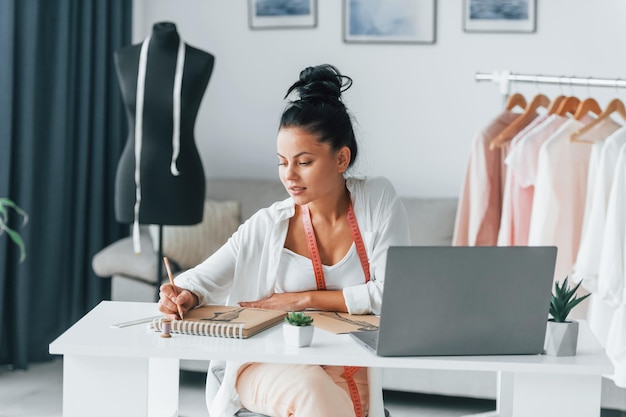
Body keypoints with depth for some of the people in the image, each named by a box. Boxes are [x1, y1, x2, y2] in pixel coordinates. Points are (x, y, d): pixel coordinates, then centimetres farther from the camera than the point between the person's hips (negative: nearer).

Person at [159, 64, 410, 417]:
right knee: (310, 388, -34)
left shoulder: (379, 201, -4)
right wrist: (185, 296, -23)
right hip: (269, 366, 0)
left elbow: (391, 293, -9)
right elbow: (199, 279, 1)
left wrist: (305, 299, -10)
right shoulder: (268, 227, -3)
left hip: (351, 372, 0)